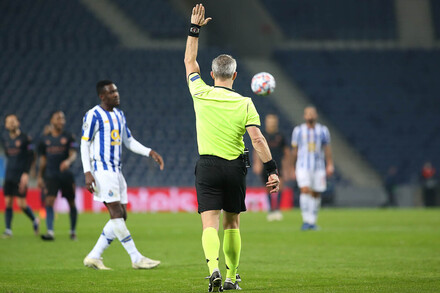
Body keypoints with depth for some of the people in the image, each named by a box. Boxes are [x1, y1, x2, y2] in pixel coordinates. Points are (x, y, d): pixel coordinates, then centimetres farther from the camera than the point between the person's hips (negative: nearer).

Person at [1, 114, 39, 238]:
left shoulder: (25, 138, -7)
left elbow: (31, 157, -8)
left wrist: (26, 173, -16)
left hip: (21, 176, -5)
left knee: (21, 203, -8)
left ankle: (34, 220, 18)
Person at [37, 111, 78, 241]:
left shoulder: (68, 137, 1)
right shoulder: (45, 139, 8)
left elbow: (73, 154, -9)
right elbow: (43, 159, 15)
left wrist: (68, 161, -32)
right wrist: (40, 177, 13)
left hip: (66, 175, -1)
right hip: (51, 175, 1)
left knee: (71, 203, 6)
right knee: (49, 202, -16)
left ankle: (73, 231, 23)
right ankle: (50, 232, -21)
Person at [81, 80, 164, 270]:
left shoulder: (119, 115, 16)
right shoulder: (93, 115, -8)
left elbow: (129, 141, 22)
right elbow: (84, 144, -8)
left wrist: (150, 153, 9)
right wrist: (87, 172, -16)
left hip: (116, 171, 9)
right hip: (101, 170, -9)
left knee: (120, 217, 5)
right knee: (116, 214, -11)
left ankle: (94, 257, 11)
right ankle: (136, 258, -12)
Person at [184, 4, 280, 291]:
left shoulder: (201, 94, -1)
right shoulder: (244, 103, -4)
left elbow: (190, 61, 15)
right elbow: (257, 138, -13)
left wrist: (195, 28, 21)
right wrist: (272, 170, -11)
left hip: (208, 165, -1)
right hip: (235, 167, 1)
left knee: (210, 223, -8)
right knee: (232, 222, 16)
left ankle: (214, 268, -32)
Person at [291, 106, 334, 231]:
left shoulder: (323, 130, 7)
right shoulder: (298, 131, 5)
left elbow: (327, 149, 7)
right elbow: (294, 150, 11)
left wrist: (330, 165, -4)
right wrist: (294, 168, 12)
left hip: (319, 168, 2)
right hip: (303, 167, -2)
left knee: (316, 194, 4)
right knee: (305, 191, -18)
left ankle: (313, 222, 17)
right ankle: (306, 220, -20)